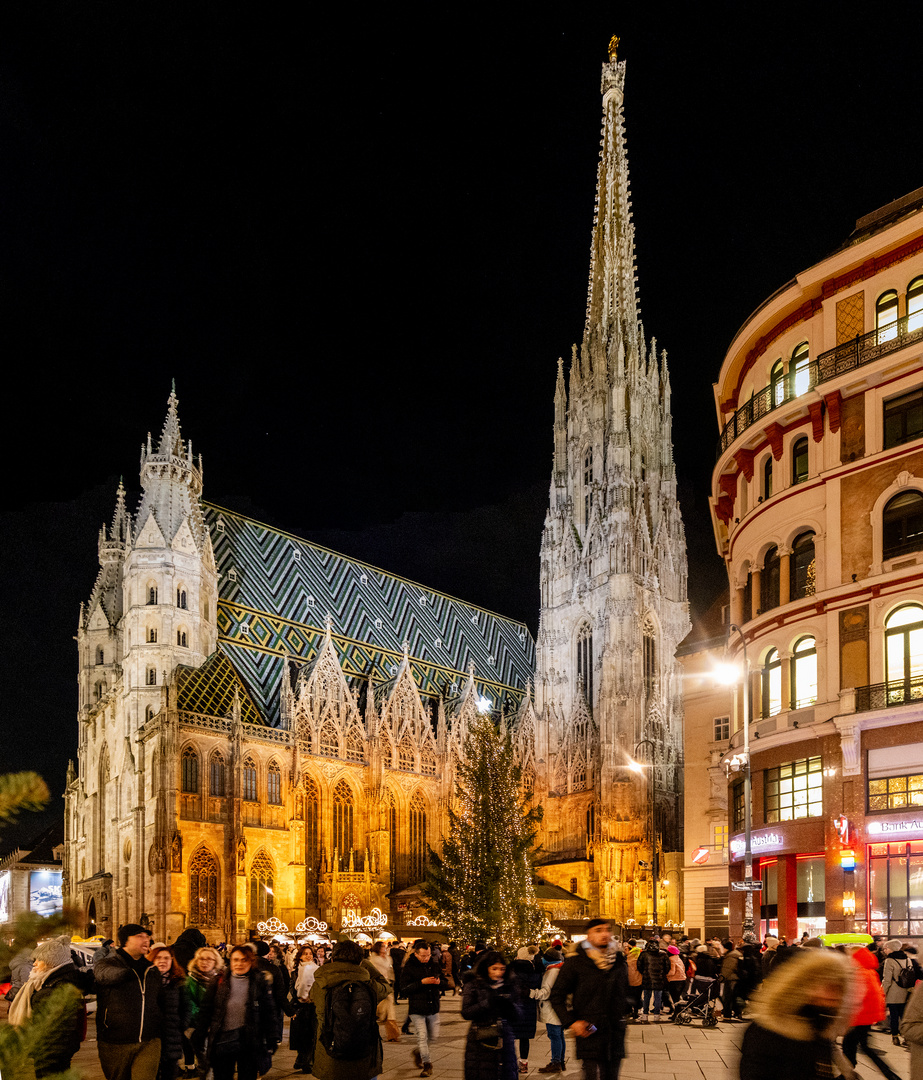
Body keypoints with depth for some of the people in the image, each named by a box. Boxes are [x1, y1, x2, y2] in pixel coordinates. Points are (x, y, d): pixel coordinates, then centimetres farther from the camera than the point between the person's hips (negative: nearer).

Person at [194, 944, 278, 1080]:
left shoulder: (260, 982, 3)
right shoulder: (220, 982, 7)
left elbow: (269, 1013, 4)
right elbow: (206, 1010, 8)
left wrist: (272, 1040, -1)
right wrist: (199, 1037, 4)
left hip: (249, 1042, -1)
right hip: (223, 1040, 1)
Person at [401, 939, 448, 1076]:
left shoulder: (434, 965, 6)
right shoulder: (408, 968, -8)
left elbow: (444, 983, 15)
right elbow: (404, 988, -16)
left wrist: (439, 982, -10)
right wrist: (422, 982, -23)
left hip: (433, 1007, 5)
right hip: (416, 1008, -5)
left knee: (433, 1035, 11)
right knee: (422, 1036, -6)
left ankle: (418, 1052, 38)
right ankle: (426, 1064, 7)